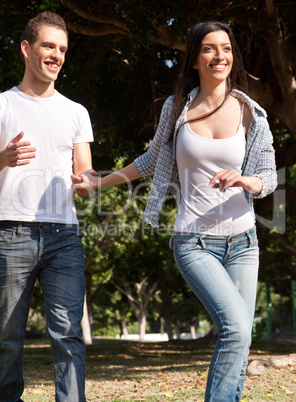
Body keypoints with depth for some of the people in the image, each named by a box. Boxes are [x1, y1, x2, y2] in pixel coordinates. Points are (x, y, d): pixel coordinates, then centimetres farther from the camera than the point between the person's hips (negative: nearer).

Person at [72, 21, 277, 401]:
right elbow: (153, 159, 19)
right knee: (236, 327, -22)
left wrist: (243, 181, -20)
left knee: (238, 341, 2)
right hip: (194, 242, -3)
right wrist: (100, 181, 22)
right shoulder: (176, 109, 2)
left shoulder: (249, 113, 2)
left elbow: (269, 178, 3)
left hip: (242, 241, 3)